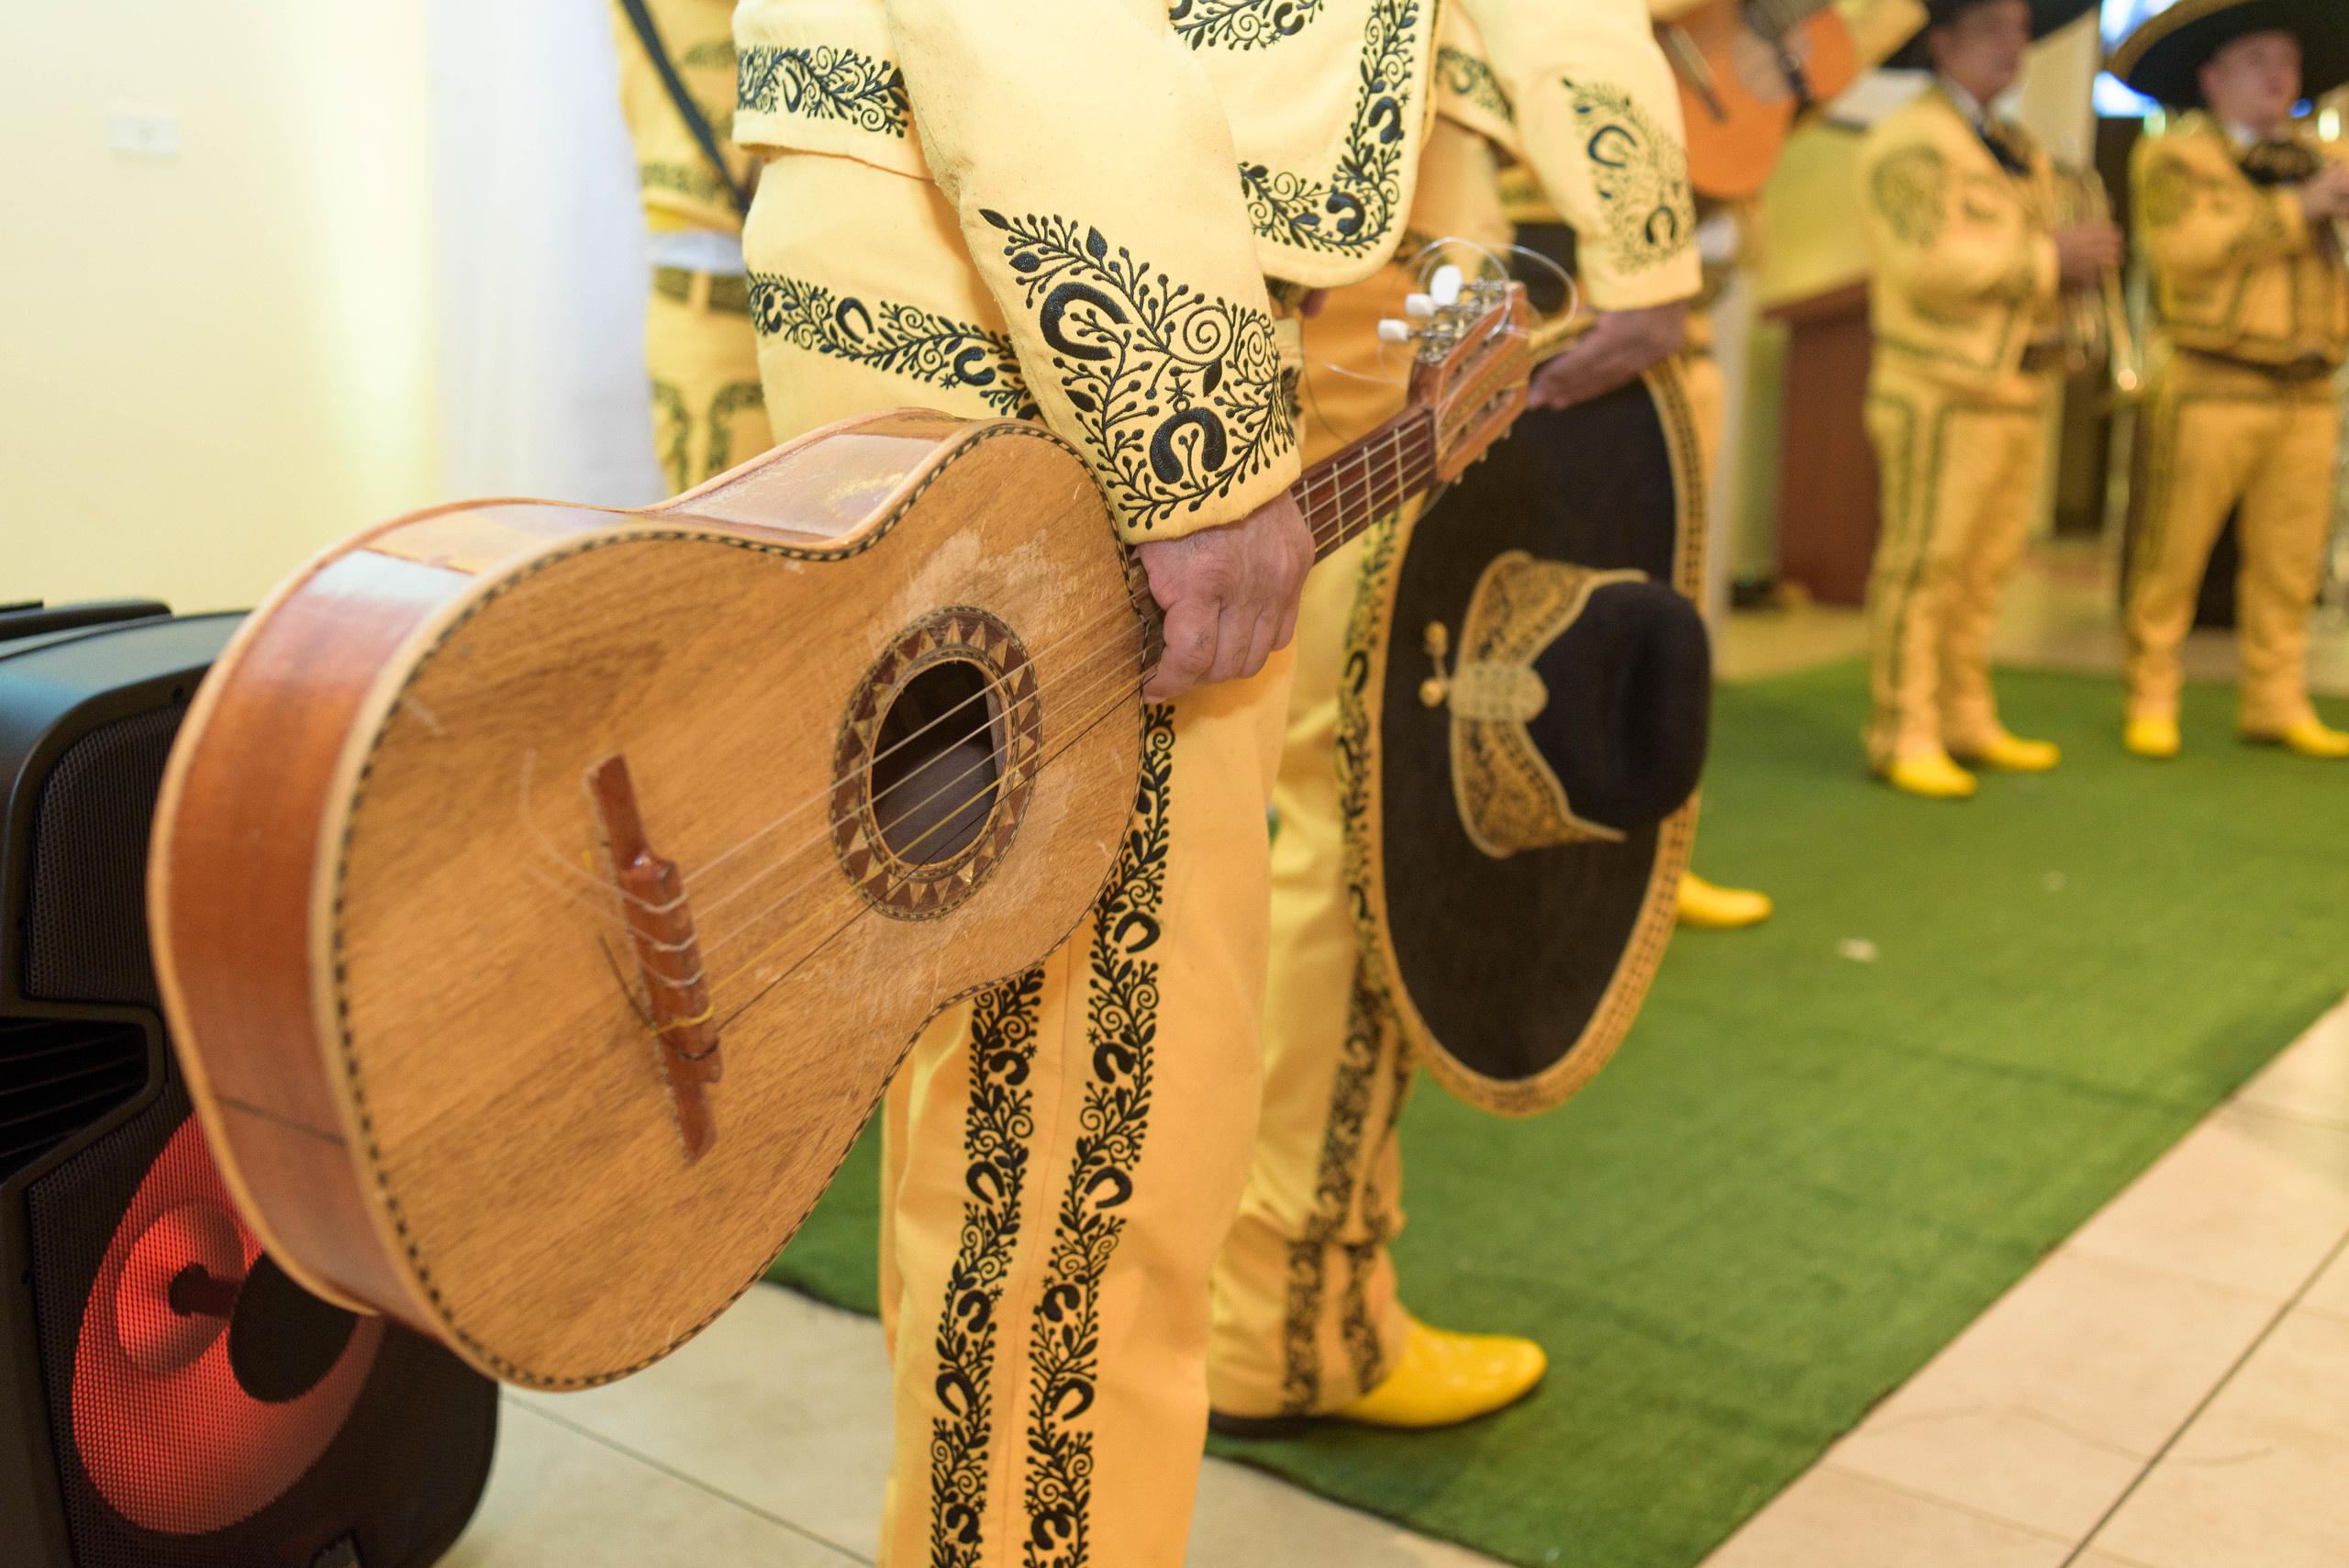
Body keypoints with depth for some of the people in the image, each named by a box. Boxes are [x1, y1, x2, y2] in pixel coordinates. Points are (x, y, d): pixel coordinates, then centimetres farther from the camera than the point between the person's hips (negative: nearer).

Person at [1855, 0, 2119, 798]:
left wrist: (2080, 256, 8)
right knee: (1924, 562, -7)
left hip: (2019, 387, 8)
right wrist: (2047, 258, -15)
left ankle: (1967, 722, 19)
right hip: (1940, 387, -8)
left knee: (1985, 567, 11)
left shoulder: (2020, 150, 23)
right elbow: (1928, 260, -19)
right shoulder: (1910, 141, -7)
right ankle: (1903, 735, -3)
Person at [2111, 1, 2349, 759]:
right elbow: (2185, 245, -12)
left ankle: (2276, 704, 13)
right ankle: (2151, 701, 6)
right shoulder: (2172, 156, 3)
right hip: (2211, 387, -5)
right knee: (2171, 555, -2)